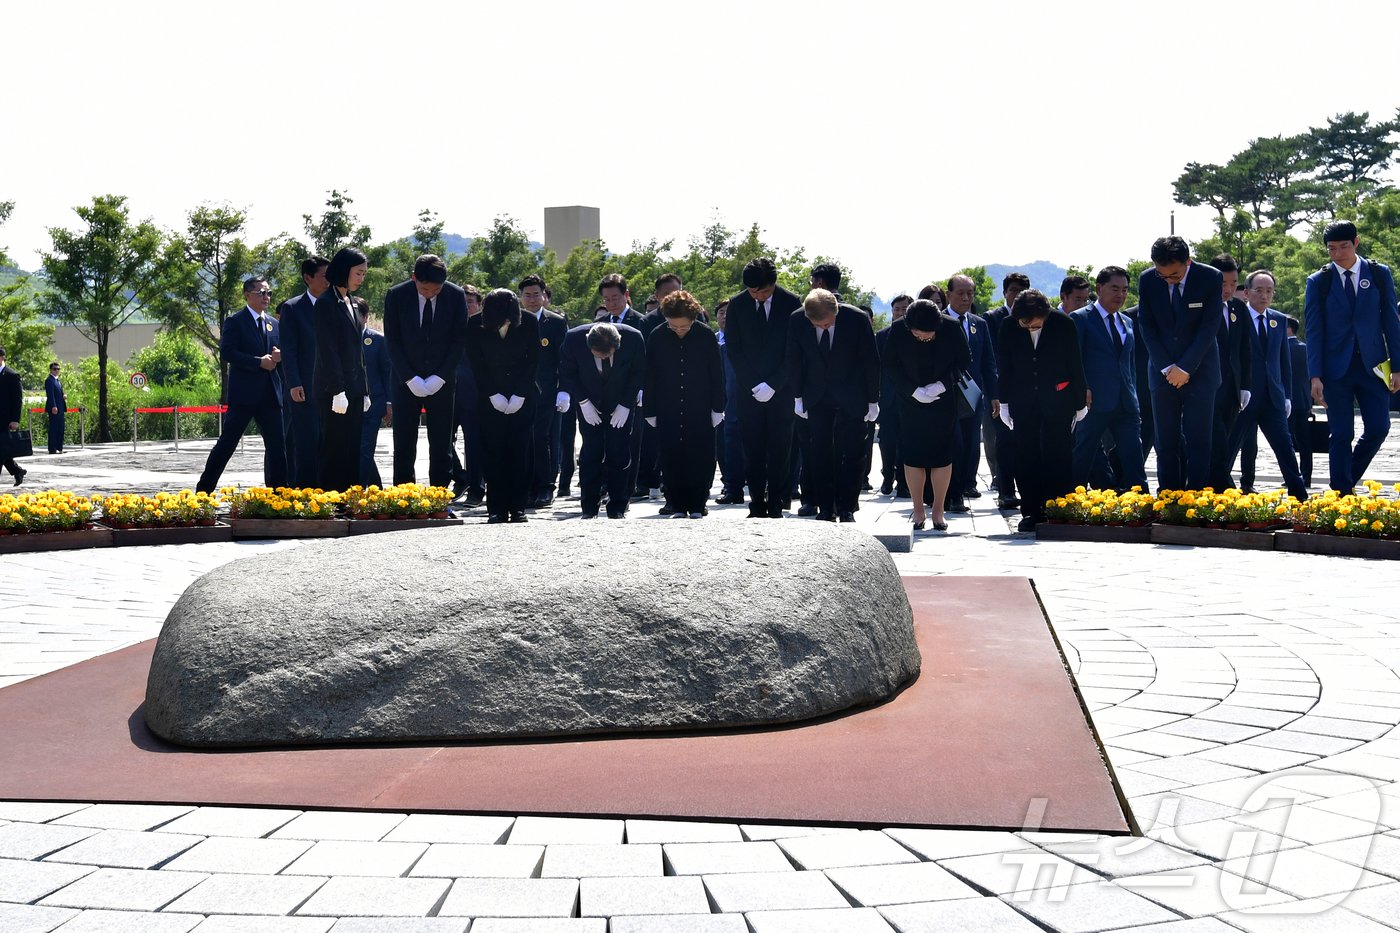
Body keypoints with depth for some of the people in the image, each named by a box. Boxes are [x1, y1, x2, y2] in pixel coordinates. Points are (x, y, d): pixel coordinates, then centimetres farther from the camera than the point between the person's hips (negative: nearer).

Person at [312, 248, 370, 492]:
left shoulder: (349, 303, 16)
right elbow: (327, 351, -14)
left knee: (351, 451, 8)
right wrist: (338, 391, -18)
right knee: (335, 450, -7)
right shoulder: (326, 303, -9)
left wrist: (364, 391, 17)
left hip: (353, 390, 8)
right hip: (335, 390, -8)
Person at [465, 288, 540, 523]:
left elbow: (533, 361, -4)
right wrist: (493, 395, -10)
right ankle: (496, 509, -2)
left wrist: (520, 395, -9)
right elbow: (476, 364, -4)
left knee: (519, 451, -5)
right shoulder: (475, 326, -10)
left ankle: (518, 507, -1)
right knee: (493, 452, -5)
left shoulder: (529, 323, -10)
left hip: (522, 397, 0)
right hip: (491, 397, 0)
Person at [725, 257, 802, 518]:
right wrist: (753, 384, -6)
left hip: (782, 389, -2)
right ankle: (757, 505, 6)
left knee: (779, 451, 0)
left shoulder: (792, 304, -4)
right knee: (752, 451, 0)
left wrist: (773, 384, -10)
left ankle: (776, 506, 6)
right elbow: (734, 349, 5)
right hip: (749, 390, 2)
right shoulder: (737, 304, 2)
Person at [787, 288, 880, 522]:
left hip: (852, 396, -2)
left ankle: (846, 508, 7)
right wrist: (798, 397, 3)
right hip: (817, 397, 2)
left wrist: (873, 400, -4)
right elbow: (794, 360, 2)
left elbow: (871, 361, -8)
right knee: (819, 453, 0)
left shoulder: (858, 319, -19)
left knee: (852, 453, -2)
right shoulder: (797, 320, -13)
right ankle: (825, 508, 8)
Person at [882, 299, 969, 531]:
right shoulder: (898, 329, -13)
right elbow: (888, 364, -4)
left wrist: (942, 385, -14)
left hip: (944, 403, 0)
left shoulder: (952, 327, -13)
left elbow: (964, 361, -2)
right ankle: (918, 511, 13)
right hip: (911, 403, 0)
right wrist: (913, 390, -13)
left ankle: (938, 511, 13)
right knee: (912, 456, 1)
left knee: (942, 457, 2)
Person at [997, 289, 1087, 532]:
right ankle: (1031, 512, 11)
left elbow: (1075, 365, -1)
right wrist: (1004, 402, 6)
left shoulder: (1064, 325, -10)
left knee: (1058, 456, -2)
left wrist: (1080, 402, 3)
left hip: (1057, 402, -2)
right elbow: (1004, 368, 5)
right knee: (1026, 457, 3)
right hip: (1023, 403, 2)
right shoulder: (1008, 329, -6)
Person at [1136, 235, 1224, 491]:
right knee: (1166, 440, 2)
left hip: (1199, 370, -2)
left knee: (1198, 439, -4)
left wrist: (1186, 368, -13)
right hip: (1162, 371, 2)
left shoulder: (1210, 278, -9)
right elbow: (1146, 326, 1)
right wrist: (1167, 368, -7)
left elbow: (1210, 326, -10)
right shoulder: (1147, 280, -3)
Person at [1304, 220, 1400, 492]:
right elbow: (1314, 331, -1)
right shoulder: (1318, 281, 1)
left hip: (1373, 365, 1)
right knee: (1341, 435, -1)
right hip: (1336, 367, -1)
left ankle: (1348, 479, 19)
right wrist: (1315, 376, -8)